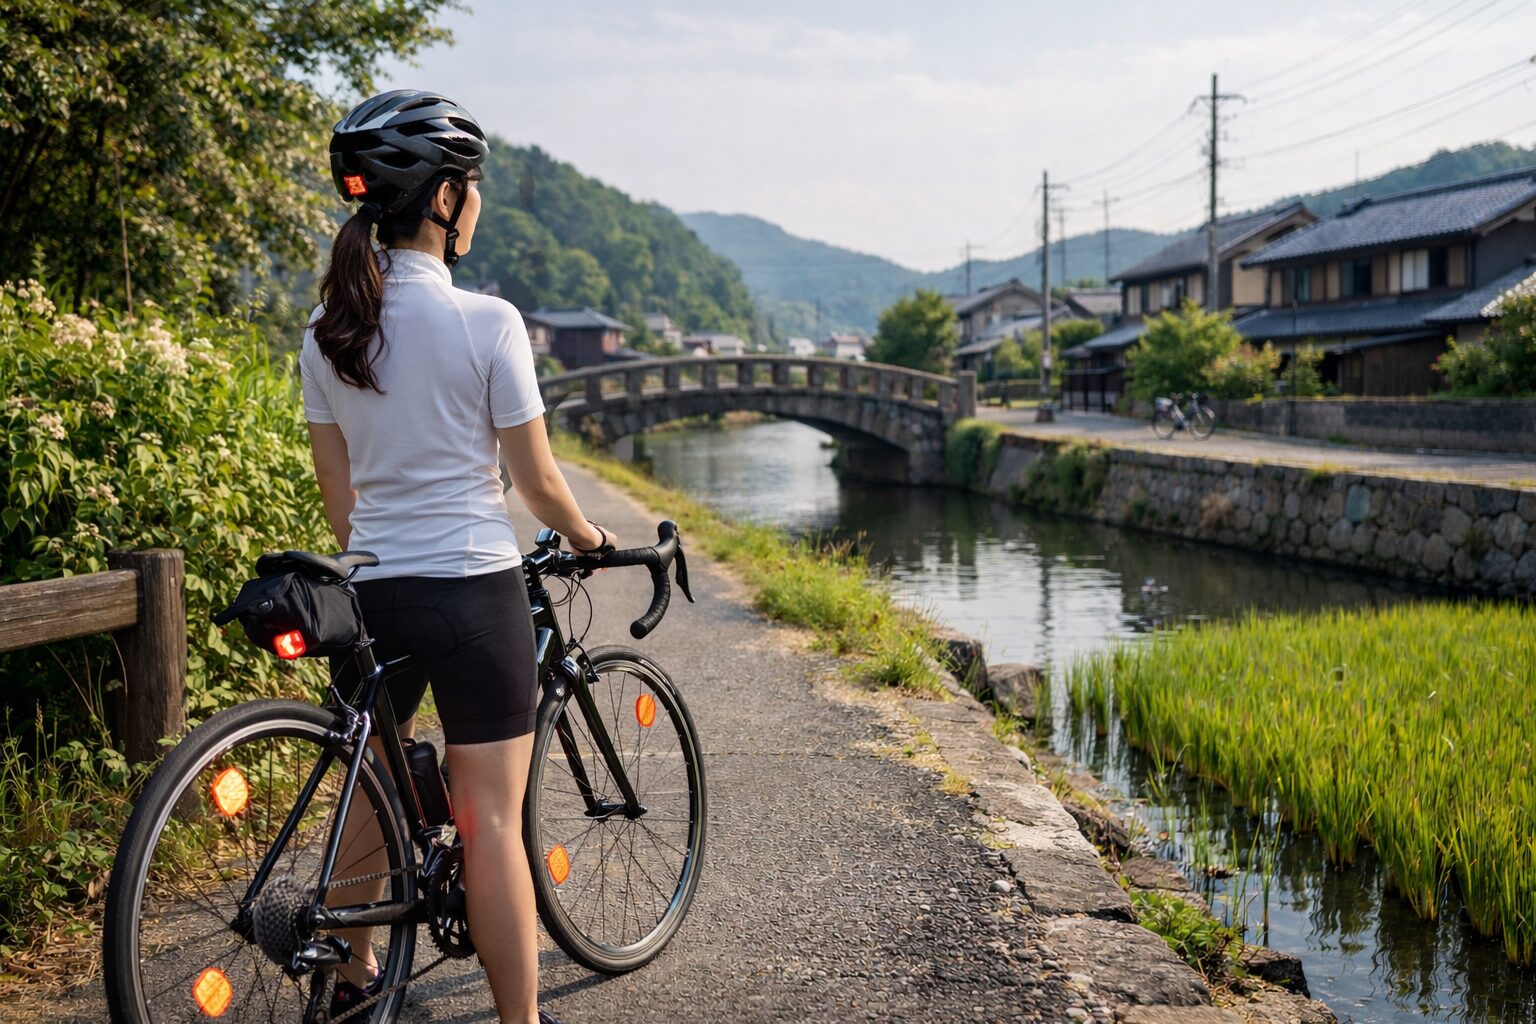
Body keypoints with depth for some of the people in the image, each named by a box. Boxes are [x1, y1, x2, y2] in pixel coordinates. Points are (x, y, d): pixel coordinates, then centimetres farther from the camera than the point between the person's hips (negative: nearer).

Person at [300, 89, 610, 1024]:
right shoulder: (486, 322, -13)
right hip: (475, 593, -6)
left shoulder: (329, 331, 3)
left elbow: (337, 487, 9)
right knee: (493, 822, 0)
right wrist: (591, 538, 11)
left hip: (375, 592, 6)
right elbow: (537, 478, -8)